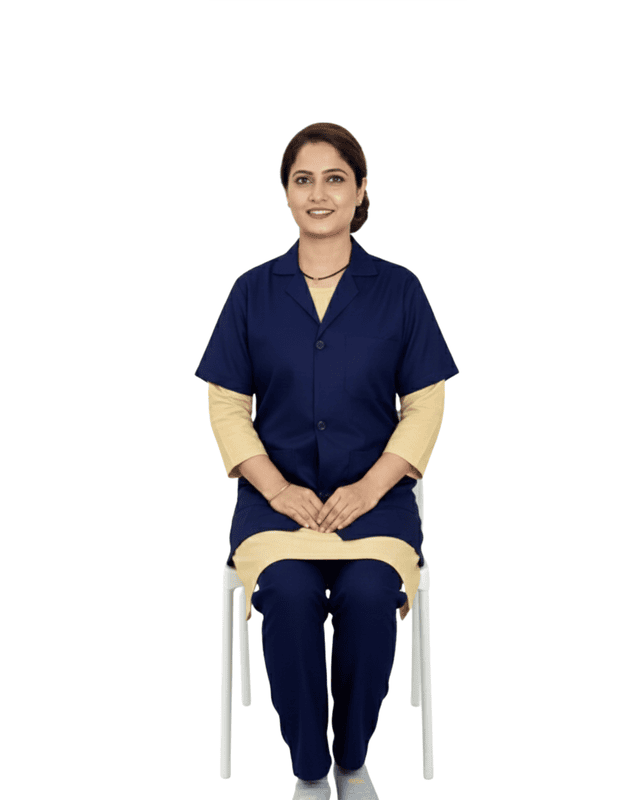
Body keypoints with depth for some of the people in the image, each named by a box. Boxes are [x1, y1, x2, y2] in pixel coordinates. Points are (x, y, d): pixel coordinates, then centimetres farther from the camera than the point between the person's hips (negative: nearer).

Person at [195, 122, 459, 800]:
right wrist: (279, 489, -9)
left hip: (373, 491, 0)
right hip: (279, 493, 1)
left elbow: (424, 406, 3)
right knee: (287, 593, -29)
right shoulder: (253, 291, 7)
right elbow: (227, 406, 6)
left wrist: (369, 489, -11)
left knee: (369, 593, -29)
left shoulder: (398, 289, 5)